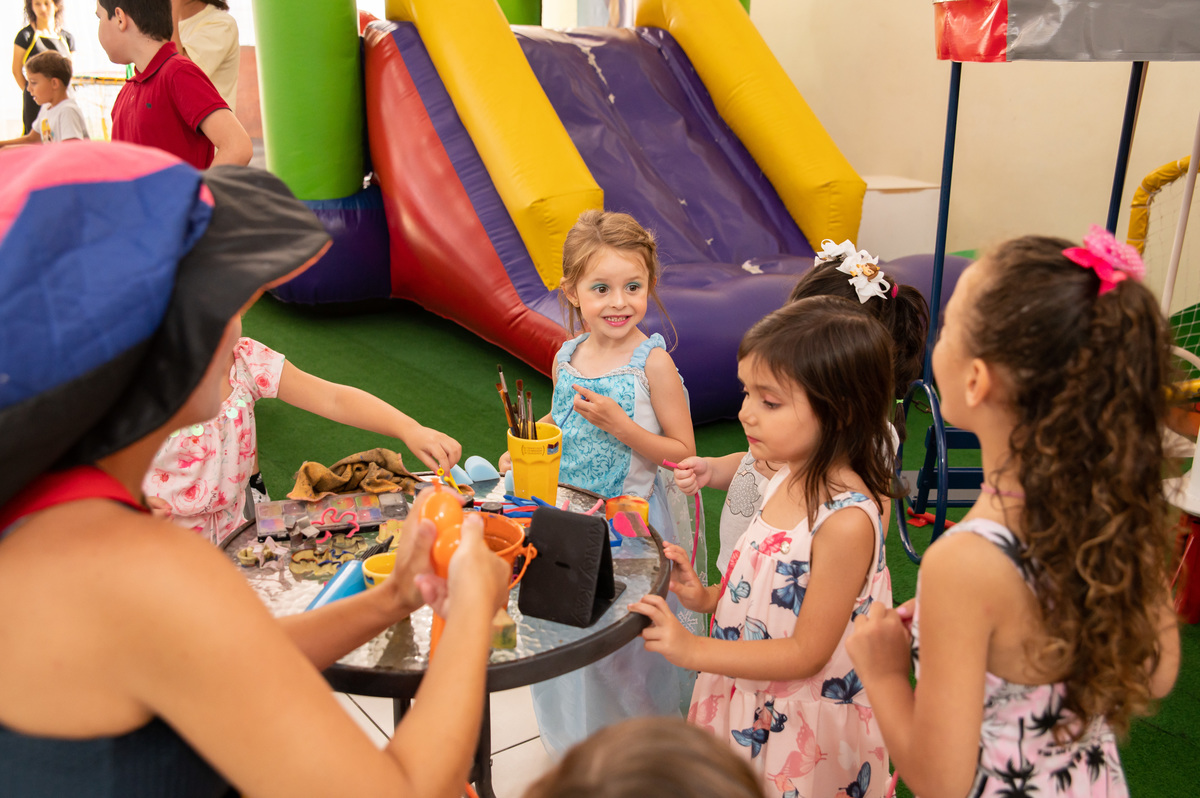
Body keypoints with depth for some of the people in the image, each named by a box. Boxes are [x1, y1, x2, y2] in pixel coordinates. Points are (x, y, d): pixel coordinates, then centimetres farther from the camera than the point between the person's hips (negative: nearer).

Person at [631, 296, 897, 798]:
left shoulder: (846, 521, -29)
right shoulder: (789, 478, -4)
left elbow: (807, 653, -23)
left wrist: (692, 650, -23)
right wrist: (706, 596, -5)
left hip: (802, 734, -7)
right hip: (750, 702, 8)